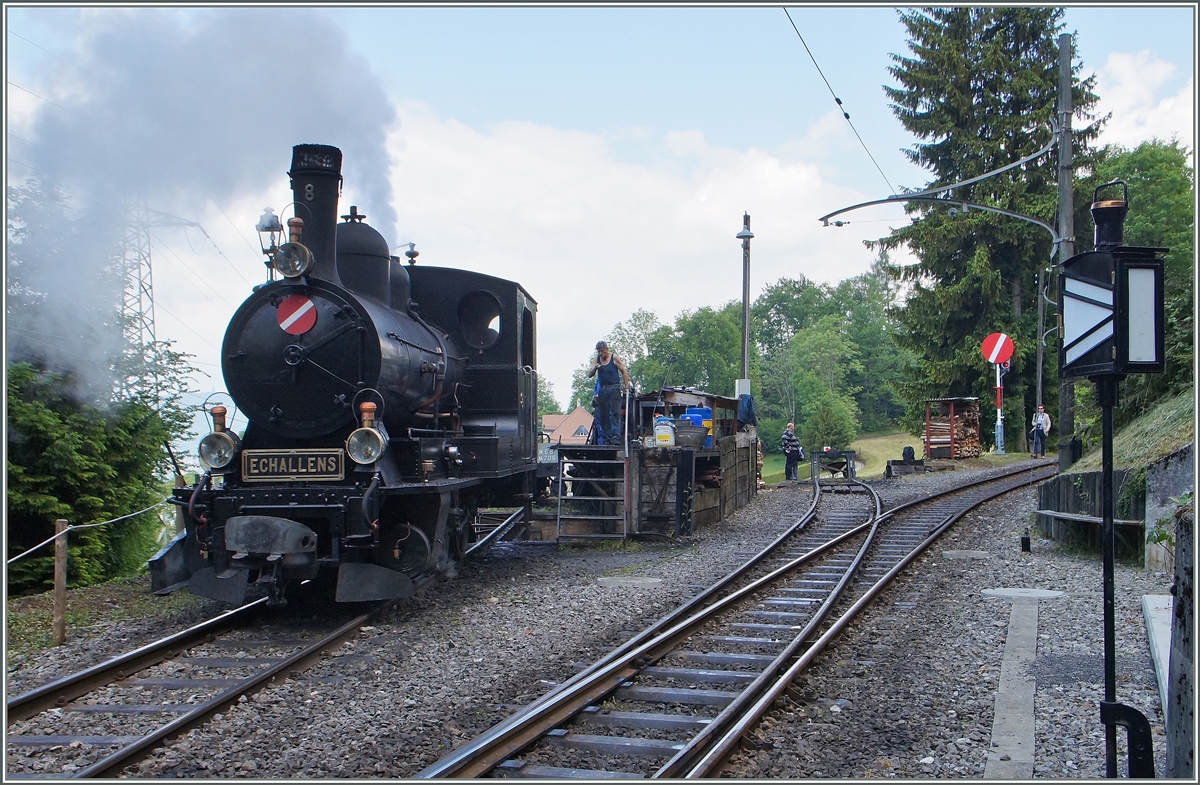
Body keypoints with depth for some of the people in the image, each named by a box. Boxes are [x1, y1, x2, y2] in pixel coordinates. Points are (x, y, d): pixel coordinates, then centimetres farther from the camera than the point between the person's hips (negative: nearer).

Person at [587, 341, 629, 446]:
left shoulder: (614, 358, -1)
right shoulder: (596, 360, 10)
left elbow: (624, 372, 3)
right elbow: (589, 375, 6)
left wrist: (626, 387, -4)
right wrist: (595, 368, -15)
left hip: (614, 388, -5)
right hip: (602, 389, 5)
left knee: (615, 413, -14)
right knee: (603, 415, 2)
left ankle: (616, 436, -22)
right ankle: (607, 438, 3)